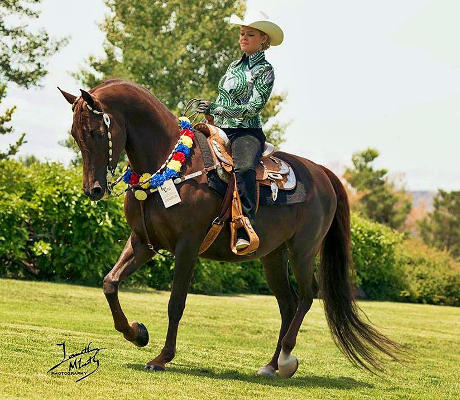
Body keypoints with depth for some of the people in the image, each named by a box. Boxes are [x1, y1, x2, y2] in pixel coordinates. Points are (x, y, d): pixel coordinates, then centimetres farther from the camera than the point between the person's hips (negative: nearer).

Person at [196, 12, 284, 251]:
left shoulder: (264, 71, -1)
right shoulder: (235, 66, 21)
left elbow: (252, 108, -11)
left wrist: (215, 109, -16)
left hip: (246, 132, -7)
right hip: (220, 131, 8)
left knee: (243, 169, -38)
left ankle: (245, 231, -48)